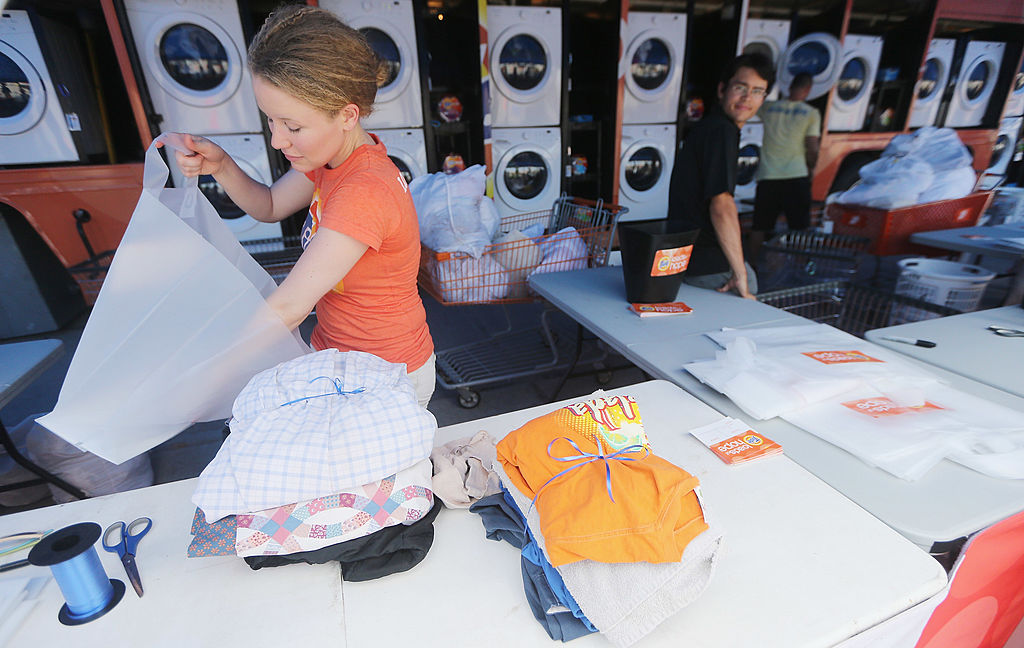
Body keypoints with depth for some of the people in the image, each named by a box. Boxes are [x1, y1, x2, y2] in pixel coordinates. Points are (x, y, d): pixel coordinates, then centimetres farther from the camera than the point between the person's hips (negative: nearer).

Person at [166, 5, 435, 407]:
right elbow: (270, 207, 12)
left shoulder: (364, 192, -33)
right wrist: (220, 167, -8)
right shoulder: (333, 155, -4)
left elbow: (287, 308, -28)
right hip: (334, 351, 8)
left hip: (387, 375, -8)